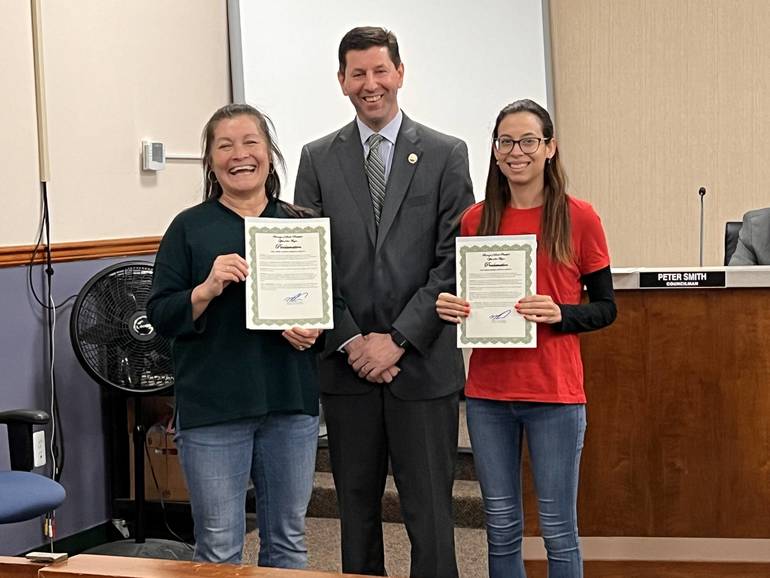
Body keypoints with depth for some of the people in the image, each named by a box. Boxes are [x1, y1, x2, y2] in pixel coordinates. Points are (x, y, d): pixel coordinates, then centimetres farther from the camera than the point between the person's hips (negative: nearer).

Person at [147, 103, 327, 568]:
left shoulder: (301, 224, 7)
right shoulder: (189, 228, 1)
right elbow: (161, 316, -1)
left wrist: (314, 328, -9)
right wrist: (206, 289, -19)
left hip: (291, 403, 3)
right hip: (213, 408, -2)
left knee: (288, 541, 14)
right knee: (219, 549, 5)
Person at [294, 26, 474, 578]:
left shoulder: (446, 154, 2)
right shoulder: (318, 159, 7)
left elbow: (454, 261, -4)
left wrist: (398, 340, -11)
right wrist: (352, 342, -7)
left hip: (424, 365, -2)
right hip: (347, 365, 2)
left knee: (430, 511, 3)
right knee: (356, 507, 12)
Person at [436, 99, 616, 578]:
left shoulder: (579, 218, -3)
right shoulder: (475, 220, 6)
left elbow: (606, 308, 1)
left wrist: (559, 315, -18)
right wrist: (451, 306, -7)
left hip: (555, 393, -3)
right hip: (488, 393, 3)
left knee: (558, 529, 4)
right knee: (502, 527, 11)